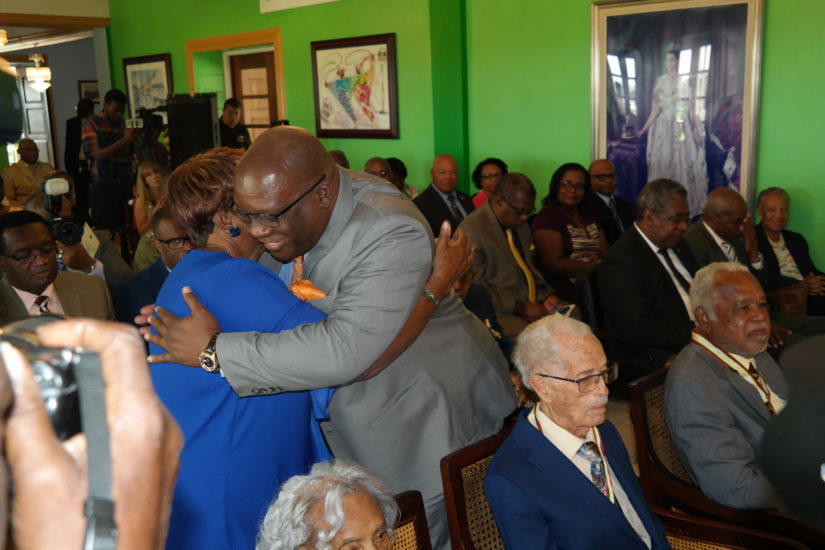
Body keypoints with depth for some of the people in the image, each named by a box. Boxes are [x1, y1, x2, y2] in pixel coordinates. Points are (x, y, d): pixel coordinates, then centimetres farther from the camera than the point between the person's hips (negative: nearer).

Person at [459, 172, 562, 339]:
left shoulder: (519, 223, 15)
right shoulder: (471, 231, -12)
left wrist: (546, 295, 7)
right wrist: (521, 308, -18)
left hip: (531, 305, 9)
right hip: (499, 313, -9)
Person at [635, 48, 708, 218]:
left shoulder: (687, 81, 1)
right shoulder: (659, 81, 7)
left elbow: (692, 109, -1)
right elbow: (655, 109, 6)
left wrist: (696, 132, -8)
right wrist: (643, 129, -1)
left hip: (682, 128, -2)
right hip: (663, 128, 3)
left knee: (683, 164, -1)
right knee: (661, 164, 3)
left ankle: (685, 206, 6)